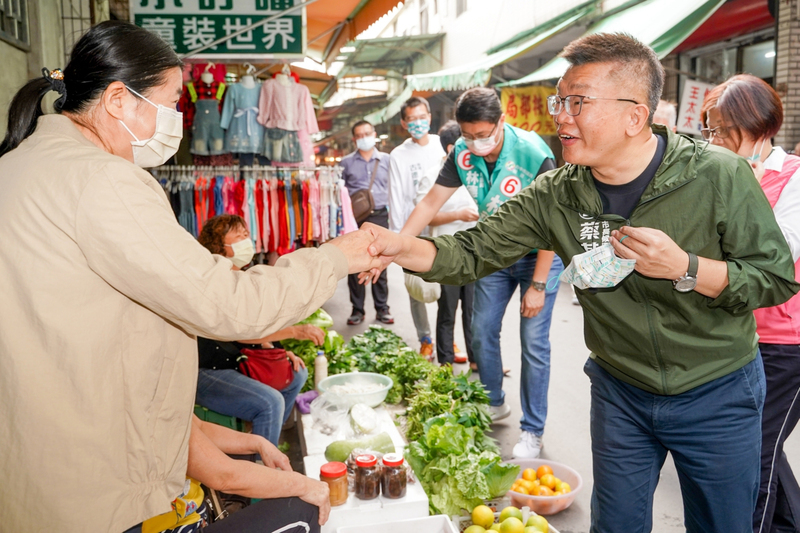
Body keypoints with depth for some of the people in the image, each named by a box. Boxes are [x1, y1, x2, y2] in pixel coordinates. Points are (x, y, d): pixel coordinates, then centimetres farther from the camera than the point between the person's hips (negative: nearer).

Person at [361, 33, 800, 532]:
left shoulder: (718, 176, -19)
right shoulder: (555, 195, -11)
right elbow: (472, 253, -12)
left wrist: (684, 268, -30)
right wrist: (400, 246, -30)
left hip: (718, 396, -1)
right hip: (621, 392, 2)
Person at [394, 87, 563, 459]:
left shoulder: (533, 154, -27)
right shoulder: (463, 153, -12)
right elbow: (430, 203, -6)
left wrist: (537, 285, -23)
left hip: (538, 254, -5)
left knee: (533, 342, -5)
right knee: (482, 333, 10)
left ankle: (532, 431, 9)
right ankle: (494, 404, 32)